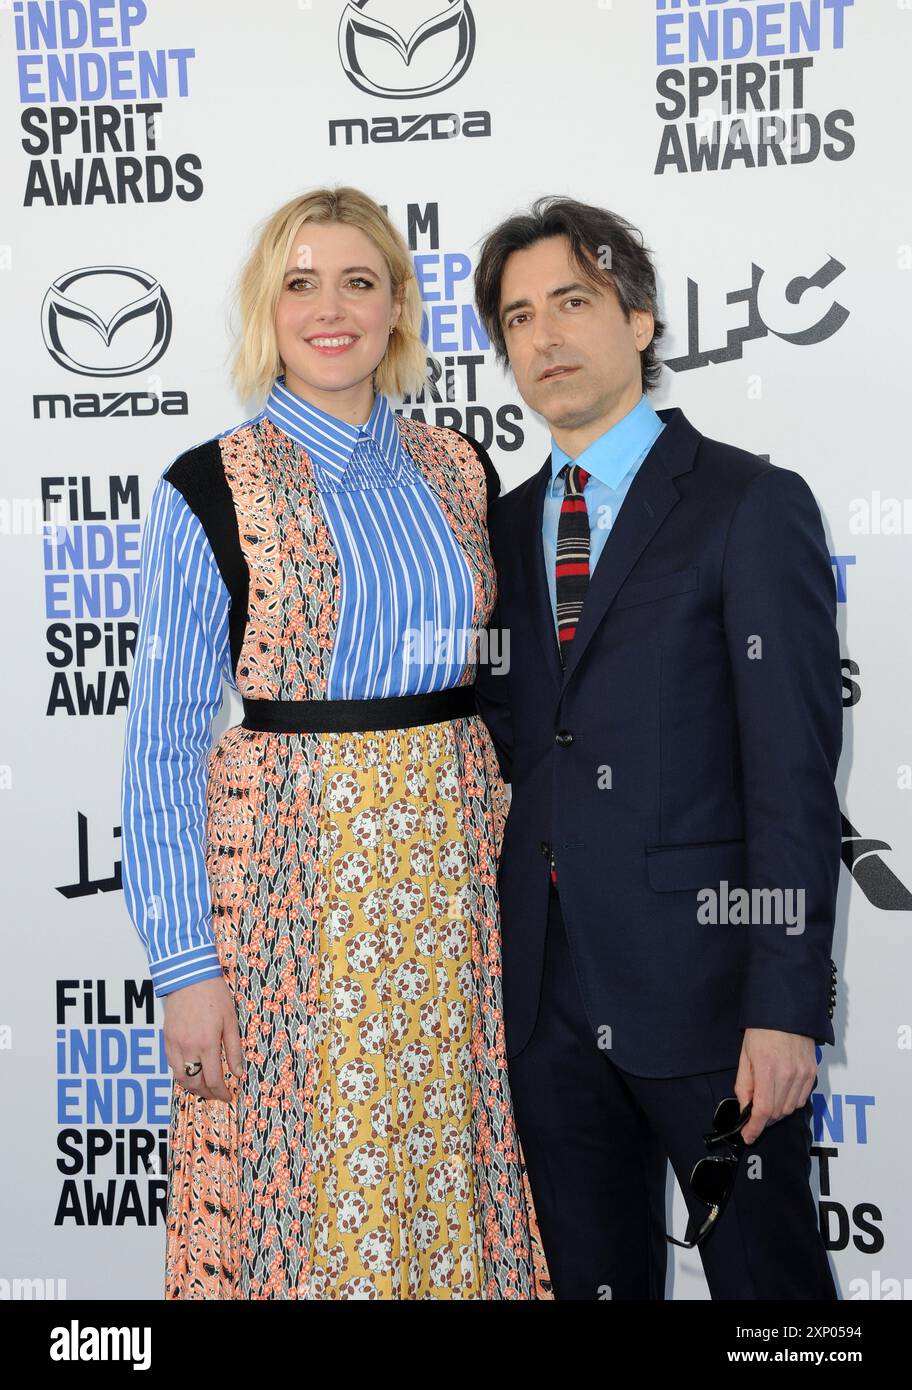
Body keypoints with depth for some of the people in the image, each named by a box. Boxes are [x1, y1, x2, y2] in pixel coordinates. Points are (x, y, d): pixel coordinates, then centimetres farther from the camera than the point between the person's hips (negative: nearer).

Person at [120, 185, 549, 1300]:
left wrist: (516, 862, 8)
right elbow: (163, 741, -7)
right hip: (293, 864, -3)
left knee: (447, 1169, 11)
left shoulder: (461, 472, 7)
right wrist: (183, 960, -11)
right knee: (300, 1178, 5)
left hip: (451, 860, 4)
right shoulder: (208, 490, -6)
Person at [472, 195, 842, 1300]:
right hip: (550, 990, 5)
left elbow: (793, 776, -11)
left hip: (701, 977, -5)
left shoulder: (753, 506, -5)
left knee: (764, 1271, 7)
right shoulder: (508, 525, 13)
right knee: (592, 1276, 15)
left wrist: (787, 1005, -16)